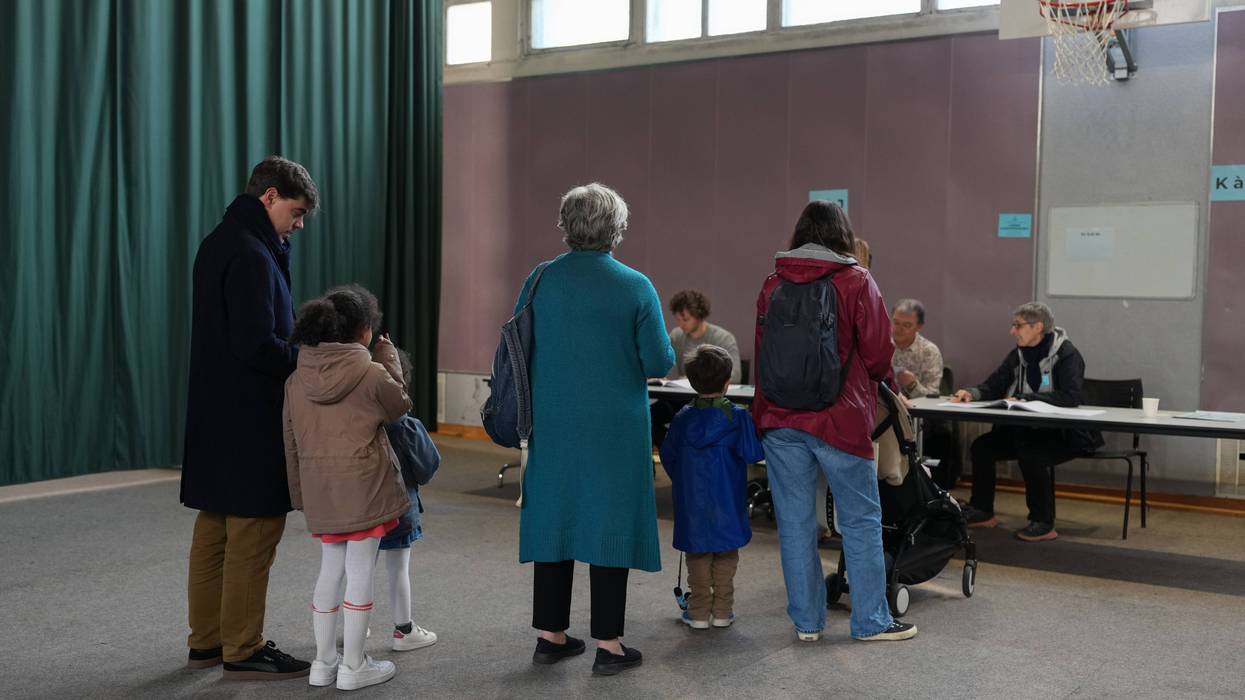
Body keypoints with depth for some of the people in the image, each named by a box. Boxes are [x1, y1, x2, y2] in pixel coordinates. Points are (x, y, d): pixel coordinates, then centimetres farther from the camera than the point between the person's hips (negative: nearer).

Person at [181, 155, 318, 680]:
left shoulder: (219, 244, 14)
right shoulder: (250, 256, -18)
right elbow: (257, 345, -23)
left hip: (217, 417, 10)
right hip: (249, 420, -10)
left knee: (214, 531, 14)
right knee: (253, 535, -2)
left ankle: (207, 640, 24)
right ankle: (242, 651, 6)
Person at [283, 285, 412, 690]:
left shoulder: (297, 379, 3)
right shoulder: (371, 373, -13)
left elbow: (292, 442, 8)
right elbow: (400, 406, 6)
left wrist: (300, 492, 17)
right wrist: (389, 358, 13)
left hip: (320, 491, 5)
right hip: (363, 489, -5)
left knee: (330, 571, 16)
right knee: (360, 572, 3)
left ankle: (323, 662, 23)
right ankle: (353, 667, 10)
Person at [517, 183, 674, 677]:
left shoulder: (539, 282, 0)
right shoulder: (635, 287, -9)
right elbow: (660, 363, -8)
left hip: (552, 427, 3)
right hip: (614, 430, -3)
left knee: (554, 520, 12)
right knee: (609, 523, 4)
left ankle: (551, 635, 21)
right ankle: (608, 645, 10)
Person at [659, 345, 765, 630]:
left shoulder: (683, 417, 0)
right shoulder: (737, 416, -9)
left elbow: (667, 455, 8)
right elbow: (752, 453, -13)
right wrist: (756, 431, 4)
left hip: (692, 502, 2)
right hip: (727, 504, -2)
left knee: (697, 555, 10)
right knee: (726, 555, 11)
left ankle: (699, 611, 12)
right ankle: (722, 610, 14)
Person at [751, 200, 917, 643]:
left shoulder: (773, 284, 6)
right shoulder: (856, 281, -6)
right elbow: (879, 353, -5)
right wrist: (874, 379, 16)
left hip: (780, 420, 4)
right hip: (840, 419, -3)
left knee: (795, 521, 9)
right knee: (861, 521, 8)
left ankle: (806, 620, 16)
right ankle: (871, 620, 14)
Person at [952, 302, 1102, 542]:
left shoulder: (1067, 354, -14)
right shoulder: (1018, 354, 7)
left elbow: (1070, 396, -26)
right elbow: (993, 386, 10)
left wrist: (1023, 399, -30)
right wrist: (973, 393, -13)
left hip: (1064, 433, -7)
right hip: (1027, 428, 7)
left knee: (1031, 455, -33)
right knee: (981, 446, -5)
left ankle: (1044, 524, -17)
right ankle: (981, 512, 9)